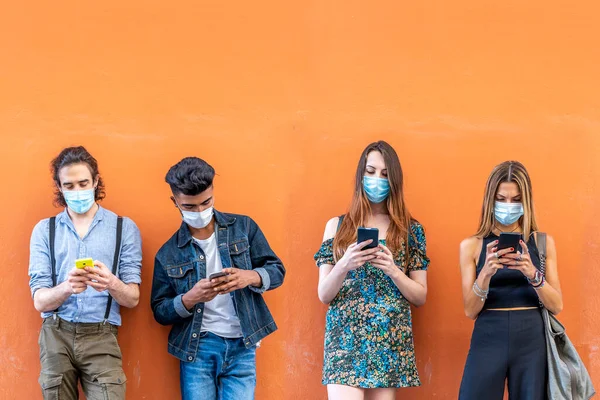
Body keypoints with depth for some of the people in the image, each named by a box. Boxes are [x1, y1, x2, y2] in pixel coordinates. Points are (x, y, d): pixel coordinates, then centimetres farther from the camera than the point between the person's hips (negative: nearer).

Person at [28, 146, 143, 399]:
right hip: (55, 336, 1)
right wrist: (67, 287, -21)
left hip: (101, 336, -1)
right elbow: (40, 301, 1)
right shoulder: (44, 230, 7)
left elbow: (133, 299, 1)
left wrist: (111, 284, -21)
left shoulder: (124, 228, 4)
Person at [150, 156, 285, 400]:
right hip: (197, 348, 0)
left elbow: (276, 271, 6)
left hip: (241, 347, 0)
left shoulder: (243, 227, 5)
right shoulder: (169, 253, 4)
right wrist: (190, 299, -16)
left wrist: (249, 277, -16)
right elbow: (160, 311, 5)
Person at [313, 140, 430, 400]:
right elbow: (323, 295, 6)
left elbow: (421, 297, 7)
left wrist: (393, 271, -11)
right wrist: (344, 266, -13)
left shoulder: (410, 230, 9)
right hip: (345, 338, -1)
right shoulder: (337, 226, 9)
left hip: (391, 340, 1)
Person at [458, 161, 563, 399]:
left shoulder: (543, 242, 6)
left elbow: (556, 306, 2)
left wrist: (533, 274, -16)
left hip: (532, 340, 1)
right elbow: (470, 311, 0)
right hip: (488, 340, -1)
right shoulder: (471, 246, 4)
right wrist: (486, 274, -17)